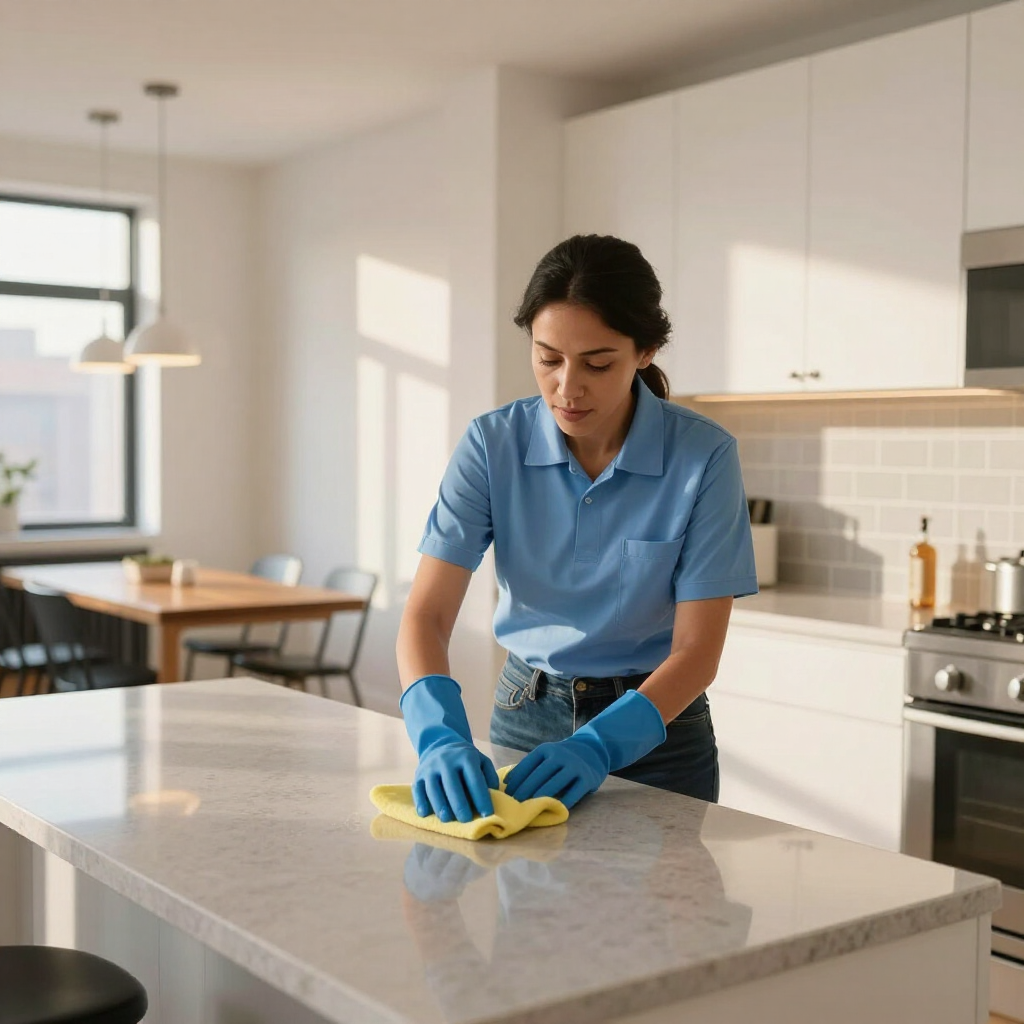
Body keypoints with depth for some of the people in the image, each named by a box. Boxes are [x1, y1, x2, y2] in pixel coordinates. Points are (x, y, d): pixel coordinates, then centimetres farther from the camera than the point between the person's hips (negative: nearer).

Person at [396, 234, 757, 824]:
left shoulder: (704, 455, -18)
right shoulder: (493, 444, -14)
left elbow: (696, 649, -18)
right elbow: (426, 615, -19)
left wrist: (598, 746, -33)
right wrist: (442, 736, -37)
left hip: (655, 723, -1)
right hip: (526, 716, 2)